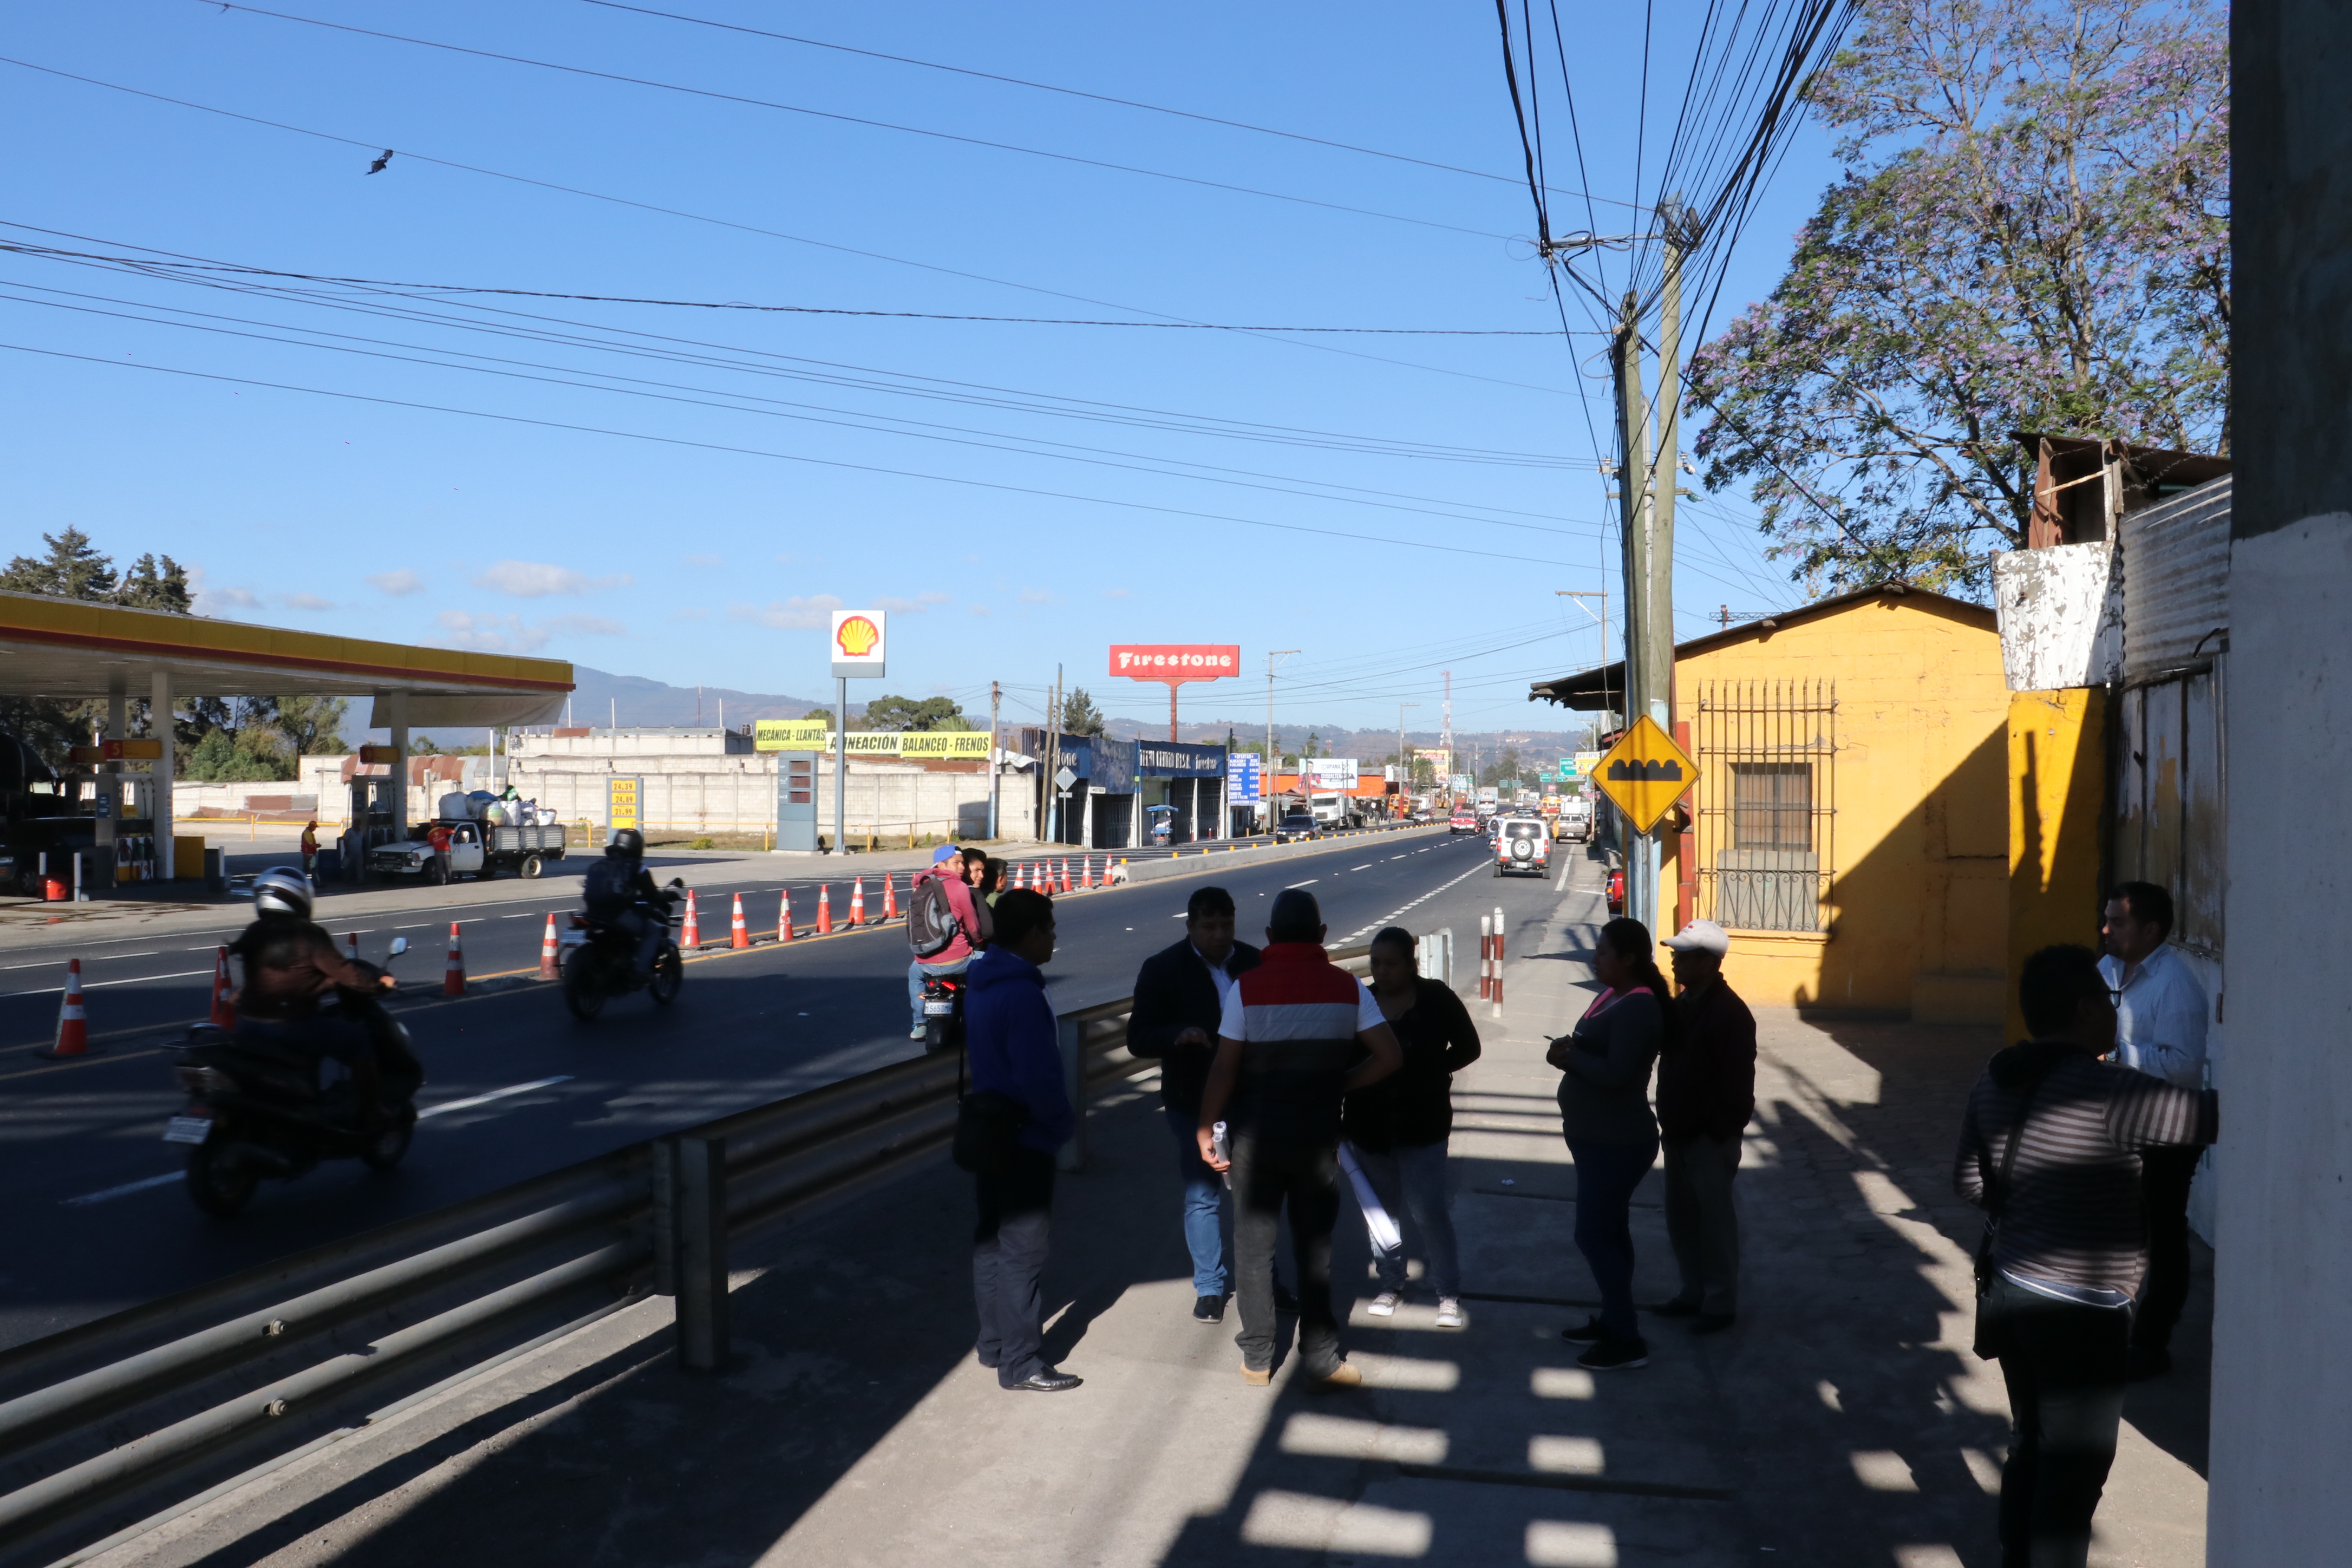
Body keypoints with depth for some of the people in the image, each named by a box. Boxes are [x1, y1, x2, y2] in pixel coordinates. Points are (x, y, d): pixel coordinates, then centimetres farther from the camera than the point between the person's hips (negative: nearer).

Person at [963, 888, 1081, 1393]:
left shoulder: (983, 984, 7)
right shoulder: (1022, 994, -24)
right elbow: (1038, 1077, -28)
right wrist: (1064, 1122, -11)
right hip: (1024, 1140, -10)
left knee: (992, 1239, 18)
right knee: (1022, 1251, 0)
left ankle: (995, 1343, 30)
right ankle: (1021, 1364, 8)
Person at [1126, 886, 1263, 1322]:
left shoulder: (1253, 962, -1)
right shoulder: (1163, 969, -9)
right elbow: (1138, 1038, -11)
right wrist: (1178, 1036, -31)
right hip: (1194, 1102, -2)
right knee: (1202, 1195, 5)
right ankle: (1210, 1287, 20)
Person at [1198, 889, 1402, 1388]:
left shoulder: (1247, 987, -10)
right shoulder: (1347, 987, -4)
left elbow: (1224, 1068, -11)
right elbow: (1389, 1056, -6)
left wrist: (1206, 1128, -1)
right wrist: (1340, 1084, 6)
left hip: (1257, 1133, -1)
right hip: (1318, 1135, 1)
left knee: (1254, 1244, 10)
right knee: (1315, 1247, 13)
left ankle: (1257, 1359, 17)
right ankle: (1321, 1357, 16)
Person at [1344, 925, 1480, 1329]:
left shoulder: (1437, 999, -5)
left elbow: (1467, 1048, 1)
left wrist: (1423, 1071, -12)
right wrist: (1335, 1120, 2)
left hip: (1422, 1126, -3)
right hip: (1368, 1125, 3)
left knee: (1428, 1211, -5)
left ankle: (1449, 1294, 8)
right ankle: (1391, 1286, 28)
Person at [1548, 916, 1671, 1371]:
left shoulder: (1638, 1007, -21)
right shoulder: (1611, 996, 10)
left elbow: (1616, 1073, -29)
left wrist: (1569, 1055, -15)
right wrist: (1568, 1052, -7)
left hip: (1617, 1143, -10)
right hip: (1599, 1139, 10)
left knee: (1595, 1235, -6)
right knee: (1608, 1232, 17)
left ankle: (1628, 1341, 2)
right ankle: (1612, 1321, 28)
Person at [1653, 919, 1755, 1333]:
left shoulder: (1730, 1013, -18)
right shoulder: (1683, 1003, 8)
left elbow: (1738, 1083, -19)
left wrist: (1720, 1132, -19)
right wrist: (1669, 1122, 12)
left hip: (1711, 1138, -9)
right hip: (1679, 1132, 9)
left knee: (1715, 1220, 3)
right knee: (1681, 1218, 16)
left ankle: (1721, 1303, 14)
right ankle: (1694, 1292, 29)